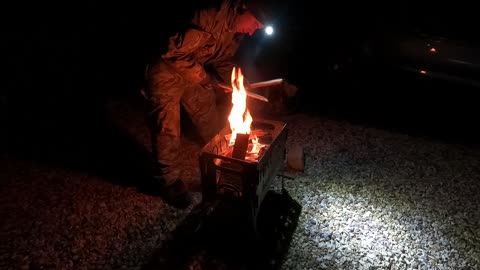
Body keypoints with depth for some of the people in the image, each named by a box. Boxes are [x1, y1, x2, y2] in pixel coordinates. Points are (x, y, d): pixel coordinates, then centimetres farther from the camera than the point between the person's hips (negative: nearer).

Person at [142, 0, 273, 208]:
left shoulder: (237, 30, -4)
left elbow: (223, 60, 10)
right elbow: (175, 53, -31)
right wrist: (206, 79, -24)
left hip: (194, 73, 8)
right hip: (166, 72, -8)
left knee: (209, 117, 16)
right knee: (167, 129, -4)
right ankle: (169, 180, 12)